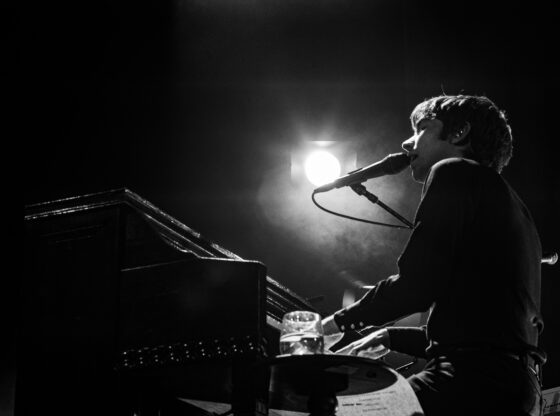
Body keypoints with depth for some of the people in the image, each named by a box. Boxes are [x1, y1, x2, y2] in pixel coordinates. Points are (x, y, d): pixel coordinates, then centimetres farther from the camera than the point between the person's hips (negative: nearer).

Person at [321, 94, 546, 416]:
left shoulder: (456, 174, -2)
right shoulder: (508, 203, 27)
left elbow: (416, 287, -12)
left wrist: (342, 321, 3)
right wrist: (389, 337, 29)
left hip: (477, 383, -10)